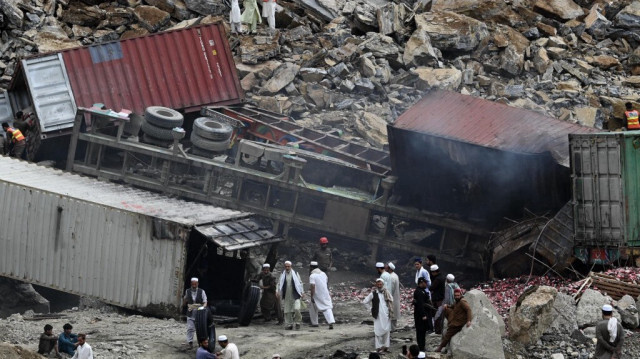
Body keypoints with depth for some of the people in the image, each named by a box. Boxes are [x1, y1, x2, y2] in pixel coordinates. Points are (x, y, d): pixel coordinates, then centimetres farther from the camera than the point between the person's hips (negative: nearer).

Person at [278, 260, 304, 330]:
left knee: (296, 309, -15)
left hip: (295, 295, -2)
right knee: (287, 311, 2)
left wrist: (301, 292, 6)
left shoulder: (295, 273, 5)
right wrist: (279, 292, 3)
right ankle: (289, 325, 11)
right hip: (286, 296, 2)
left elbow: (300, 283, 10)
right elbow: (279, 285, 14)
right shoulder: (282, 275, 9)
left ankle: (297, 322, 3)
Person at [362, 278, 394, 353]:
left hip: (386, 315, 3)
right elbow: (365, 301, -2)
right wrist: (372, 308, -1)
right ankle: (379, 347, 3)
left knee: (387, 330, 5)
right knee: (378, 331, -3)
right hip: (378, 315, -3)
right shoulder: (373, 293, -5)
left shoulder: (386, 293, 6)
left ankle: (386, 346, 15)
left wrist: (390, 309, 13)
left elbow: (391, 300, 23)